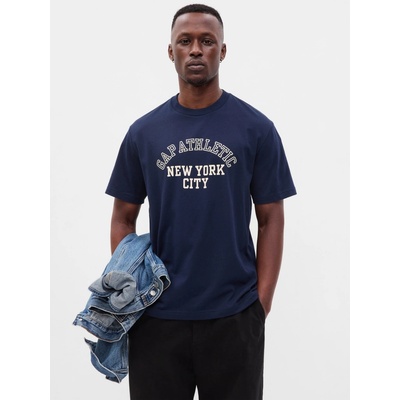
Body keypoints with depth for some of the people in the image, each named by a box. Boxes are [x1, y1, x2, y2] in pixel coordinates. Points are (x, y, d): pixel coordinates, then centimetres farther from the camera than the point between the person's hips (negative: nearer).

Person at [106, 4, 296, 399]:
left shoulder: (256, 128, -1)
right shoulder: (143, 132, 4)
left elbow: (271, 219, 0)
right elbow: (124, 218, 9)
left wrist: (262, 303, -7)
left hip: (233, 318, -1)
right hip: (157, 316, 2)